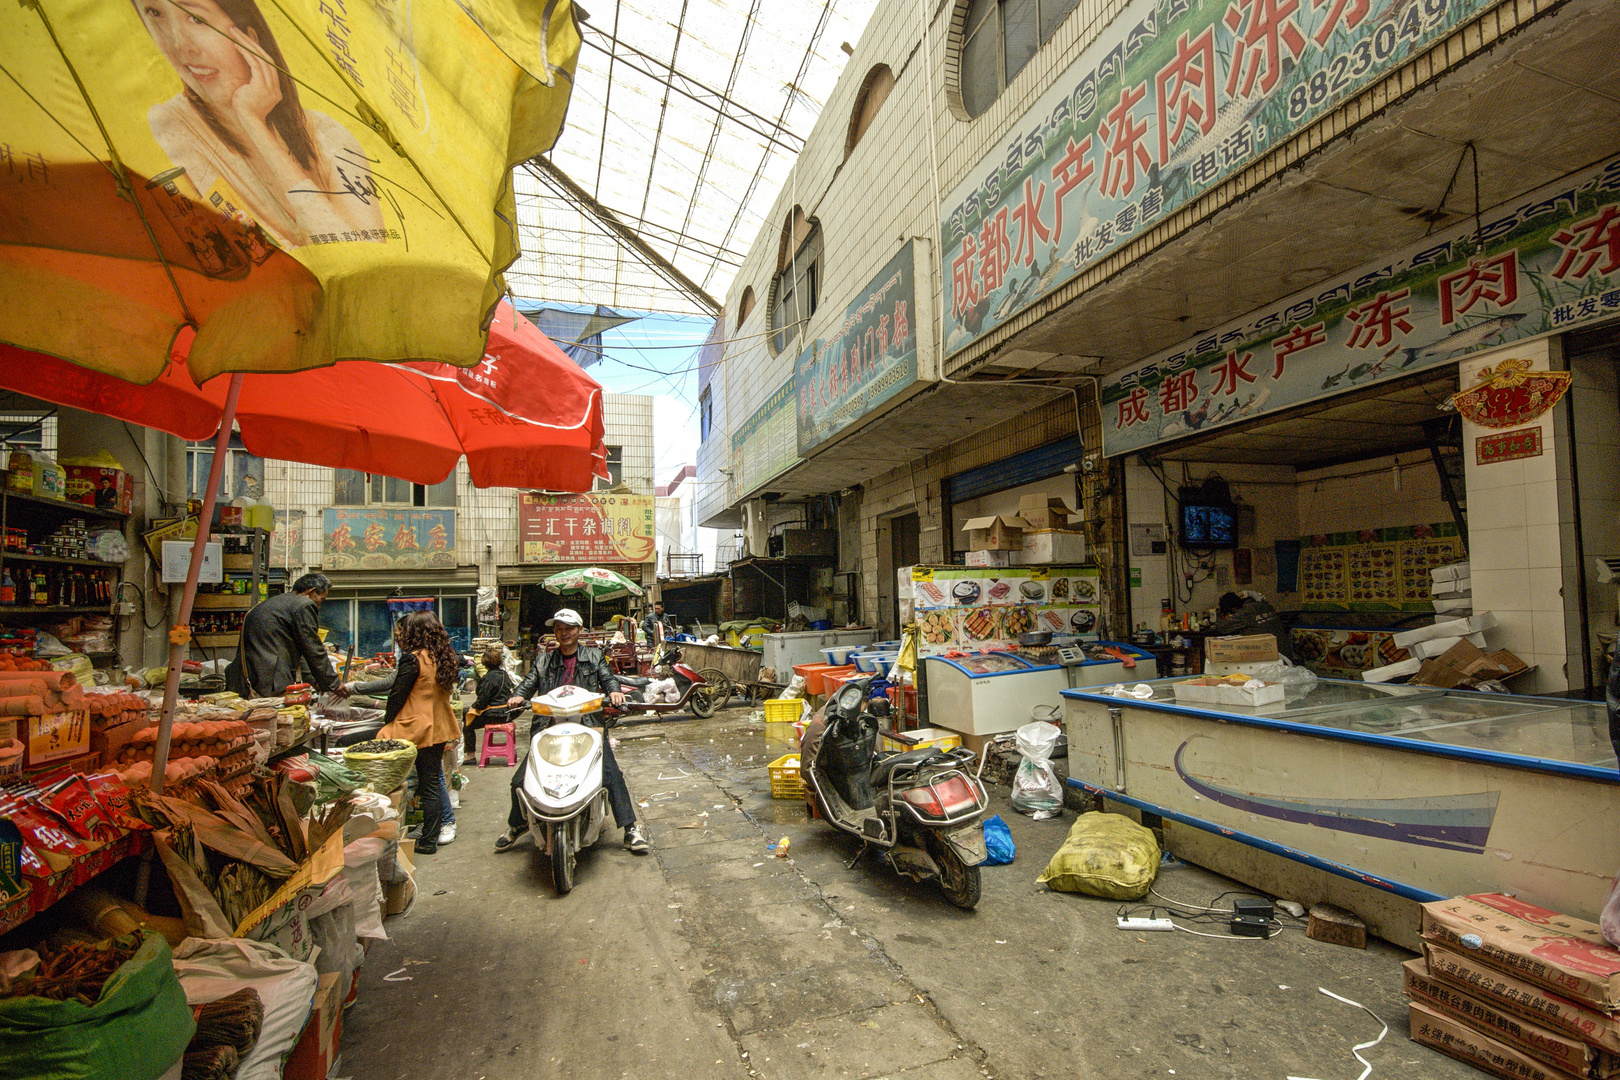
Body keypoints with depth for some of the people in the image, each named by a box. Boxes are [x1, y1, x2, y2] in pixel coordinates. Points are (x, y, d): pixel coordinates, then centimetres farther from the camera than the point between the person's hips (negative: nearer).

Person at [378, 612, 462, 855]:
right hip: (439, 728, 7)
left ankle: (427, 842, 9)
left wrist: (388, 720, 6)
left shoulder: (412, 659, -14)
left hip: (417, 728, -7)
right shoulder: (445, 657, 7)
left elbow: (397, 694, -9)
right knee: (434, 782, 11)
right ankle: (432, 837, 18)